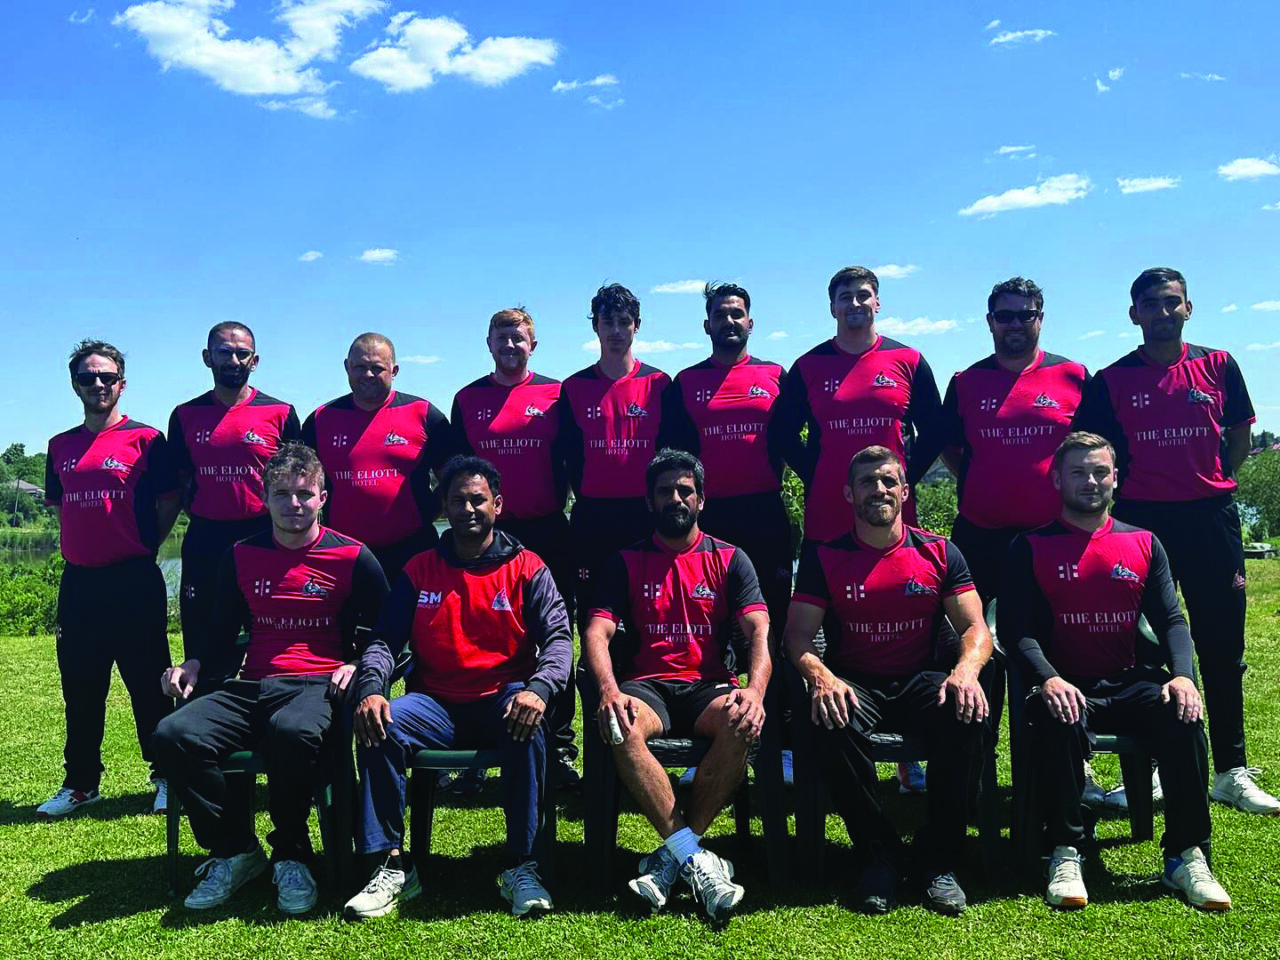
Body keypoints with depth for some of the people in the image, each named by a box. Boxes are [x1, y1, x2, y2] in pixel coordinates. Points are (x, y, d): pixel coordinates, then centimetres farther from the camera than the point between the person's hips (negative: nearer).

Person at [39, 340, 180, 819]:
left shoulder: (145, 439, -3)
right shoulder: (61, 447, 13)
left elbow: (169, 503, -1)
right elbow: (60, 506, 22)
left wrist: (140, 548, -2)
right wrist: (79, 547, 10)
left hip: (133, 580, -5)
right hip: (77, 579, 5)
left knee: (148, 683, 0)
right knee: (80, 688, 11)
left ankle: (167, 779, 12)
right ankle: (80, 783, 23)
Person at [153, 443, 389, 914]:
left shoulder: (352, 557, 3)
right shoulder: (241, 556, 14)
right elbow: (222, 630, 24)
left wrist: (358, 665, -12)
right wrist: (194, 664, 5)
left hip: (317, 685, -4)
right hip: (251, 685, 4)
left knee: (291, 732, -40)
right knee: (174, 735, -24)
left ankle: (291, 857, -14)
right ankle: (236, 851, -4)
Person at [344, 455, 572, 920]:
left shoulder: (526, 568, 5)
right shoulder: (419, 570, 11)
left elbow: (558, 636, -6)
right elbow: (385, 638, 4)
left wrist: (538, 689, -28)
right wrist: (370, 687, -19)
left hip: (502, 701, -2)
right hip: (437, 705, 2)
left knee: (528, 728, -35)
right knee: (377, 725, -26)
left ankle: (522, 867, -25)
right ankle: (393, 864, -19)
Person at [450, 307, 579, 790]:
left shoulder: (555, 395, 5)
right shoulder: (468, 398, 10)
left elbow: (568, 459, 7)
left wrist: (555, 508, 1)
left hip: (546, 530, -1)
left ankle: (560, 747, 8)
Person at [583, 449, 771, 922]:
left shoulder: (729, 559, 11)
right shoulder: (626, 562, 12)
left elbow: (759, 630, -2)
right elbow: (597, 633, -1)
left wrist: (755, 690, -24)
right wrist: (608, 690, -23)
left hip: (710, 685, 0)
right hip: (648, 686, 0)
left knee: (741, 722, -34)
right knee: (619, 727, -35)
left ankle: (672, 856, -22)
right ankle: (693, 857, -28)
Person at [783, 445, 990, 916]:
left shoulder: (938, 552, 7)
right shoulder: (823, 558, 4)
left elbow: (974, 627, 1)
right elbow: (798, 635, -2)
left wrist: (966, 670, -22)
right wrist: (821, 678, -25)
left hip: (919, 679, 1)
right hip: (853, 682, -1)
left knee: (965, 715, -31)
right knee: (833, 724, -35)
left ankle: (939, 859, -12)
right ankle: (878, 855, -12)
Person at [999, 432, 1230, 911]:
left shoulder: (1143, 544, 13)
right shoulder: (1030, 548, 4)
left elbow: (1171, 620, 8)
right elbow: (1015, 628, -5)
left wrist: (1183, 675, -13)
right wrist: (1048, 679, -24)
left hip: (1129, 684, 3)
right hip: (1064, 686, -3)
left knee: (1182, 718, -27)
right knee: (1056, 722, -36)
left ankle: (1186, 855, -14)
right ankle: (1064, 854, -23)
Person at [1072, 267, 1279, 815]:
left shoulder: (1218, 366, 6)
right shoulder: (1113, 380, 1)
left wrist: (1213, 485, 8)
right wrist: (1120, 491, -2)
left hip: (1210, 518, 2)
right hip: (1140, 519, -1)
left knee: (1222, 649, 6)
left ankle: (1232, 772, 16)